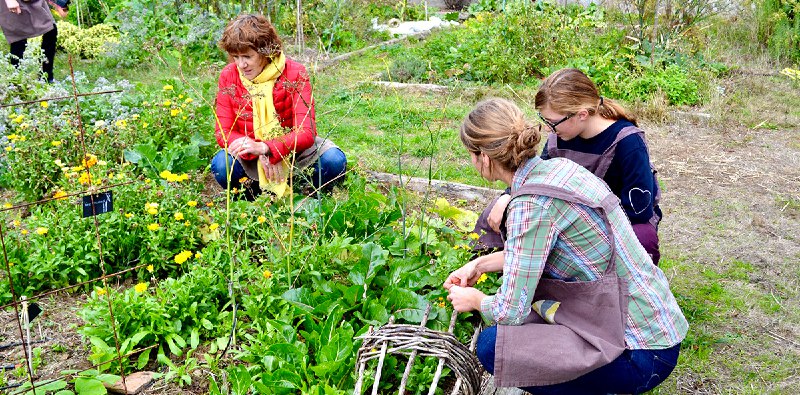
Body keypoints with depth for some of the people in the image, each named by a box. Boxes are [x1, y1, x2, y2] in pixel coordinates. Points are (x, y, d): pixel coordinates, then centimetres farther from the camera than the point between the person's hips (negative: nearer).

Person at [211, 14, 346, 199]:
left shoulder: (295, 74, -15)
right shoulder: (228, 76, -8)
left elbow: (306, 133, -22)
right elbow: (223, 131, -10)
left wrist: (264, 147, -40)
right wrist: (259, 155, -30)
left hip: (292, 149, -1)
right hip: (251, 157, 1)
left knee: (334, 160, -29)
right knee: (221, 165, -31)